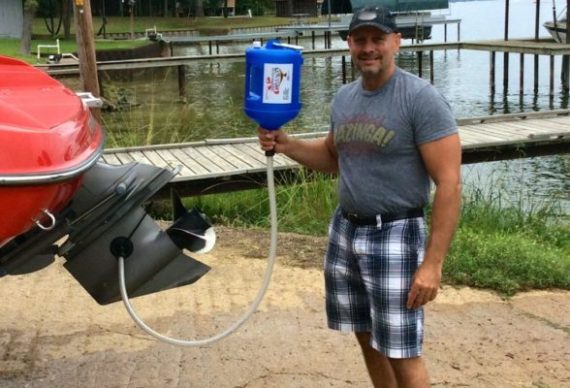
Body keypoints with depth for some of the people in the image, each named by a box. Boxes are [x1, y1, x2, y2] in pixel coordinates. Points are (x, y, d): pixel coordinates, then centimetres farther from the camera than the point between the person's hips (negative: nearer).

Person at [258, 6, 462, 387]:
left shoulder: (422, 98, -14)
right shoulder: (344, 97, 8)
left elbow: (449, 184, -17)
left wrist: (433, 263, -21)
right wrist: (287, 144, 4)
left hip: (395, 236, -6)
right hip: (344, 230, 7)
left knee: (401, 352, -1)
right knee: (368, 338, 15)